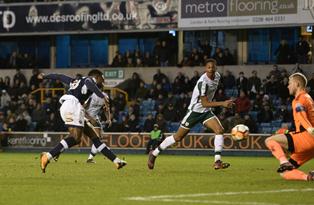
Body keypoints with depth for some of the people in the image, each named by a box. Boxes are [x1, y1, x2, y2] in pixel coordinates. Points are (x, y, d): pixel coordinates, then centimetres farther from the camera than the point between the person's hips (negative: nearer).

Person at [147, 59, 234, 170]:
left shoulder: (217, 76, -2)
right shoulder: (203, 82, -28)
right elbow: (204, 103, -29)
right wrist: (222, 103, -36)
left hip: (206, 111, 7)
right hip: (195, 110, -7)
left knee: (219, 130, -16)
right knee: (178, 137, 2)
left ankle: (217, 162, -18)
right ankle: (154, 154, 19)